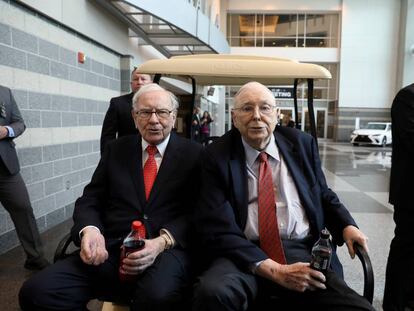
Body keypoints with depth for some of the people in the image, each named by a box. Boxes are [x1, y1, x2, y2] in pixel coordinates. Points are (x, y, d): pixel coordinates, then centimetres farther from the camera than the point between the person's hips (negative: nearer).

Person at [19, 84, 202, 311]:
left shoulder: (193, 154, 5)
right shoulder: (116, 150, 15)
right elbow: (90, 200, 12)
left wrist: (162, 242, -19)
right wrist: (89, 230, -11)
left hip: (167, 250, -3)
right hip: (111, 249, 4)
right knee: (35, 291, -17)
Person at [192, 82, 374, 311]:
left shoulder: (302, 143, 9)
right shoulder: (217, 156, -2)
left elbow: (323, 195, 21)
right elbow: (217, 229, -9)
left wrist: (346, 225, 0)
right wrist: (274, 270, -17)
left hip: (304, 252, 3)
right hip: (245, 254, -2)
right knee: (211, 292, -32)